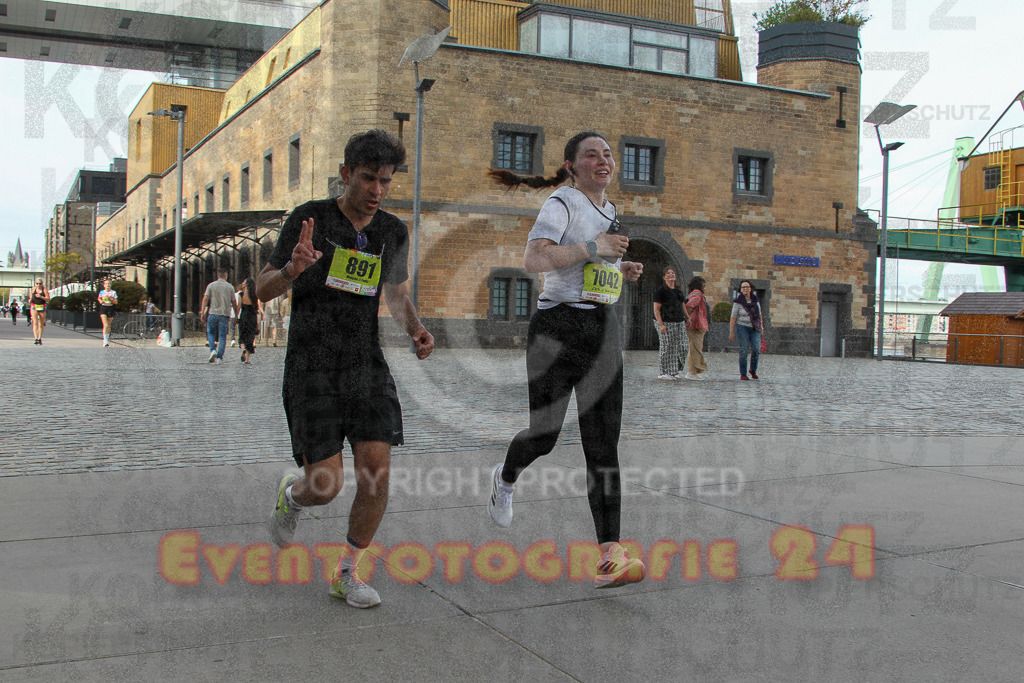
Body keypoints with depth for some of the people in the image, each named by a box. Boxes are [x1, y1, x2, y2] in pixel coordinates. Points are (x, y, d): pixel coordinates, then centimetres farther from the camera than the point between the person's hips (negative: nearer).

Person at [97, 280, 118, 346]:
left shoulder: (113, 292, 2)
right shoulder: (102, 292, 3)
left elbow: (116, 302, 1)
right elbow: (99, 298, 21)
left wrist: (110, 299, -15)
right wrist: (101, 301, 0)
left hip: (110, 308, 2)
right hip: (103, 308, -2)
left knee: (108, 325, 12)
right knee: (105, 325, -16)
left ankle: (107, 338, 34)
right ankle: (105, 341, -19)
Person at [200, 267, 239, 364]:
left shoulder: (211, 285, 2)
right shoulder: (230, 287, 3)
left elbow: (205, 299, -5)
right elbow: (234, 303, 5)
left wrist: (202, 313, -5)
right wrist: (236, 315, 15)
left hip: (213, 313, 0)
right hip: (224, 314, 0)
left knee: (210, 333, 16)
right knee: (222, 336, 4)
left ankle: (213, 350, -6)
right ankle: (220, 357, -2)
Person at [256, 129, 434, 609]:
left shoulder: (393, 232, 6)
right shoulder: (309, 218, -7)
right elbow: (263, 290, -7)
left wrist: (417, 331, -1)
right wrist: (292, 269, -30)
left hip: (366, 366, 4)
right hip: (311, 370, -3)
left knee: (376, 470, -10)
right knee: (325, 486, -9)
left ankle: (348, 574, 11)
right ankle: (292, 495, 31)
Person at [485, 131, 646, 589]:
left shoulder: (609, 210, 19)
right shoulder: (561, 203, -7)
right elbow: (533, 260, -22)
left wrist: (621, 269, 15)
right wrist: (593, 248, -21)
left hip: (603, 328, 6)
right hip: (558, 324, -6)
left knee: (604, 445, -3)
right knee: (545, 434, 2)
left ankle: (610, 554, -6)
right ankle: (505, 479, 38)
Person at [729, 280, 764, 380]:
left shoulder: (755, 300, 7)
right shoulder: (738, 302, -6)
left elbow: (759, 314, 19)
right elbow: (733, 318, -5)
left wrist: (761, 326, 16)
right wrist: (731, 332, -8)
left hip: (755, 328, 3)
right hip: (743, 327, -3)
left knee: (756, 349, -8)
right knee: (744, 351, -4)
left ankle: (753, 370, 14)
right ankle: (743, 374, 5)